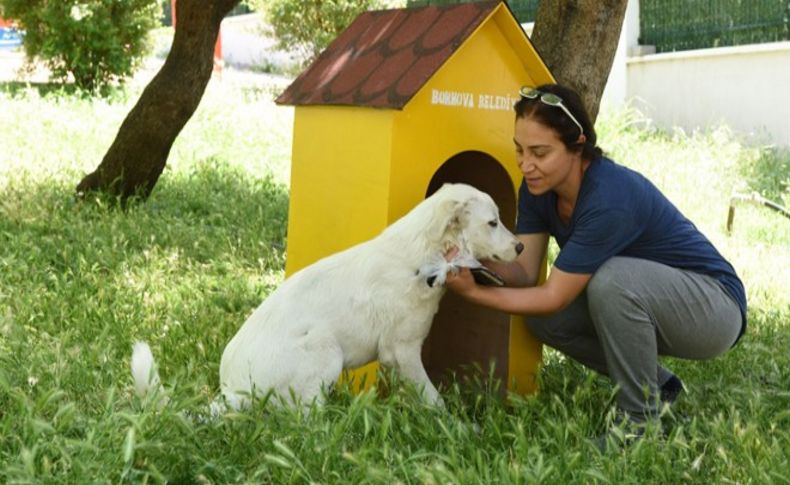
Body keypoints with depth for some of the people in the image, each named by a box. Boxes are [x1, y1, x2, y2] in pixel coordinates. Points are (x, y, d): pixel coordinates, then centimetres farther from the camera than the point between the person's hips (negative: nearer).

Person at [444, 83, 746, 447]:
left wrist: (474, 292, -29)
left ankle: (641, 418, -15)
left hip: (716, 308, -8)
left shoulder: (610, 200, -33)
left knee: (613, 278, -35)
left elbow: (553, 297, -28)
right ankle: (658, 385, 10)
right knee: (543, 319, -10)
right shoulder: (539, 188, -7)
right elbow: (524, 273, -12)